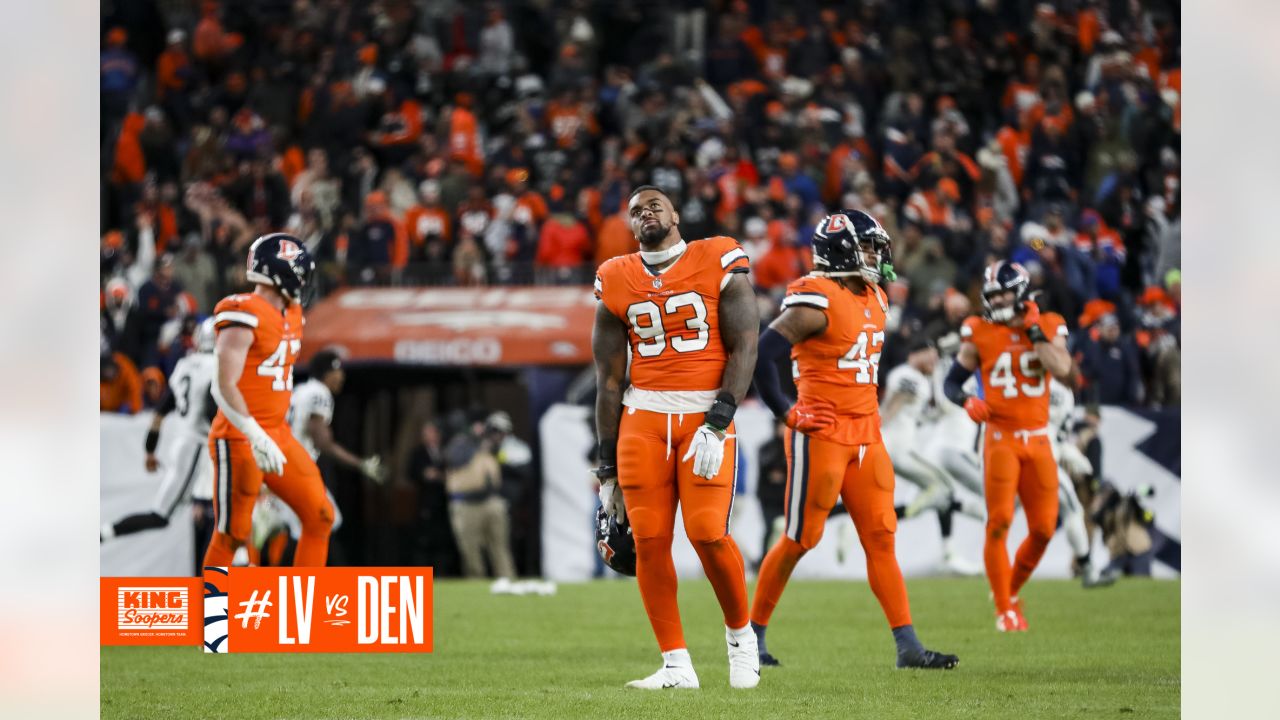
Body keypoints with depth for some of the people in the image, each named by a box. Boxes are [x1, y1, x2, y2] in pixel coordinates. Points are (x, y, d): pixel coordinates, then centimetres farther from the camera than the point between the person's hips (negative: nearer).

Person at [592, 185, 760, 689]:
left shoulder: (719, 264, 1)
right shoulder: (617, 282, 9)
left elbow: (744, 349, -3)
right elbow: (608, 378, 13)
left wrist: (717, 421, -15)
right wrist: (607, 465, 10)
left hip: (706, 414, -3)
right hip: (644, 416, 3)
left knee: (708, 533, -14)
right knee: (649, 539, -4)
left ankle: (740, 634, 11)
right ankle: (676, 664, 3)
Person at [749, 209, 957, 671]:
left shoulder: (874, 302, 12)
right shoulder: (816, 302, -16)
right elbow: (762, 355, -21)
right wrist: (786, 412, -16)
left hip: (865, 436, 8)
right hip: (820, 436, -8)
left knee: (881, 538, 3)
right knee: (800, 540, -1)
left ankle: (908, 646, 1)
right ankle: (752, 634, 12)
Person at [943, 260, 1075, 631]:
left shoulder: (1048, 328, 4)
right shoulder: (980, 335, 1)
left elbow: (1062, 370, -14)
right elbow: (951, 381, 7)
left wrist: (1033, 331, -11)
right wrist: (967, 401, -13)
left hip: (1038, 440, 2)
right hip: (1000, 438, -2)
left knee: (1043, 528, 1)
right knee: (999, 522, -14)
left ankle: (1010, 590, 24)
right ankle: (1004, 610, -5)